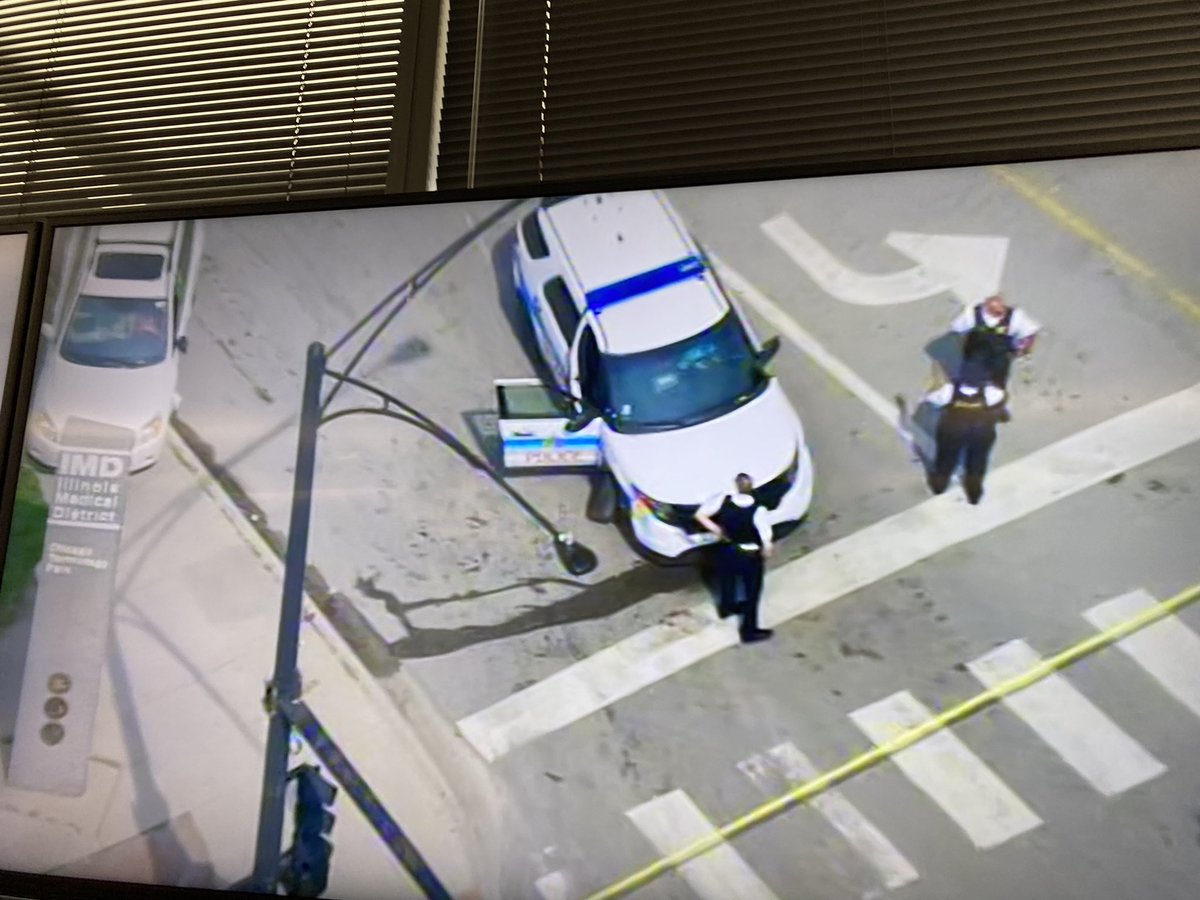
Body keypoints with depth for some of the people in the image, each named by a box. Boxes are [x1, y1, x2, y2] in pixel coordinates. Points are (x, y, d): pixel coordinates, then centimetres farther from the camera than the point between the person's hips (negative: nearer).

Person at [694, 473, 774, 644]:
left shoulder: (723, 500, -22)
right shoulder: (758, 510, -31)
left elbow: (700, 514, -11)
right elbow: (767, 544, -29)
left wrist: (715, 529, 0)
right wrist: (766, 550, -6)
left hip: (727, 550, 4)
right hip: (750, 555, -3)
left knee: (727, 580, 32)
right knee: (751, 592, 18)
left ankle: (727, 607, 59)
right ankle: (749, 631, 34)